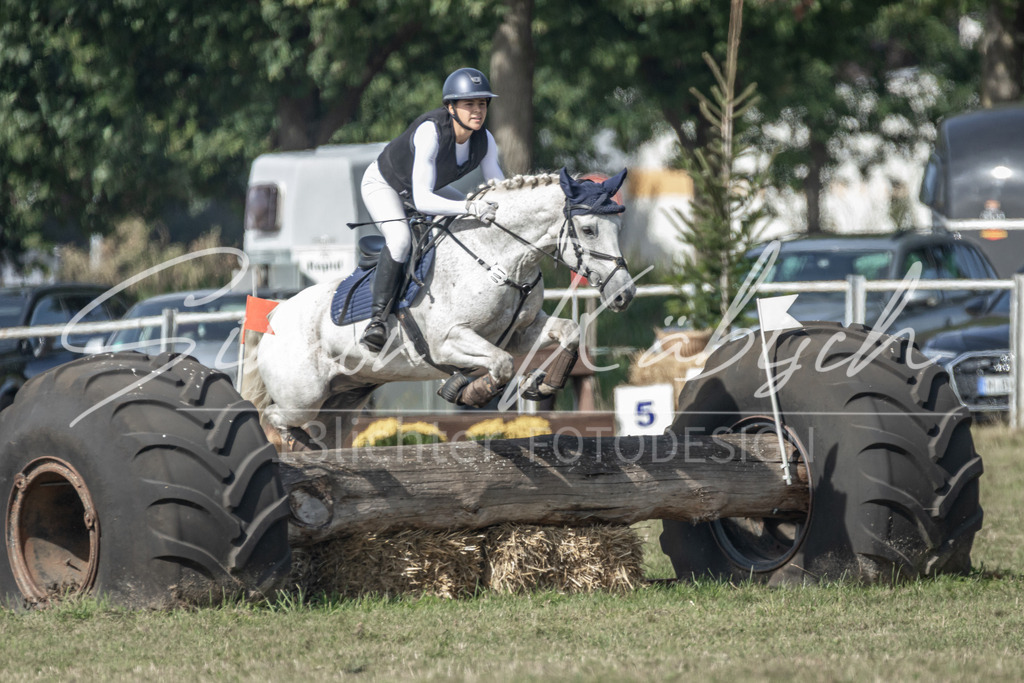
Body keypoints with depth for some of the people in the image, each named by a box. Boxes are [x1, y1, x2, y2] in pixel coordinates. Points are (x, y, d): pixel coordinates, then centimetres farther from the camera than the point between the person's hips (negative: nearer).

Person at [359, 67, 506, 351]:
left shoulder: (484, 141, -21)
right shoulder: (430, 132, -41)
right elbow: (422, 200, -47)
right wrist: (470, 207, -57)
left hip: (427, 186, 7)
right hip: (382, 184, -7)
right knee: (400, 238, -34)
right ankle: (377, 319, -24)